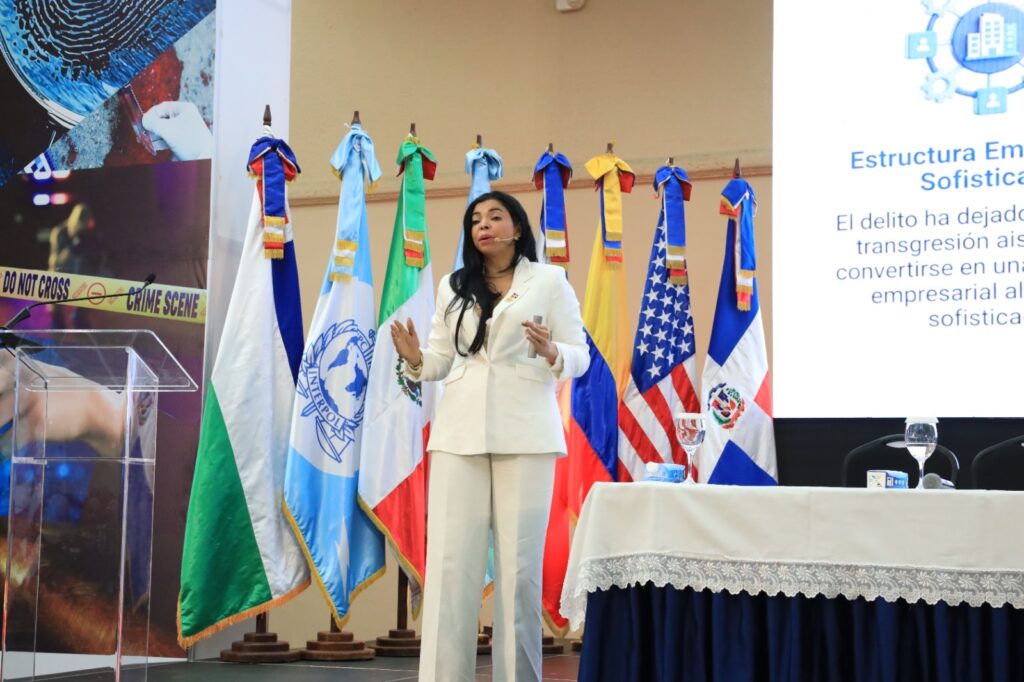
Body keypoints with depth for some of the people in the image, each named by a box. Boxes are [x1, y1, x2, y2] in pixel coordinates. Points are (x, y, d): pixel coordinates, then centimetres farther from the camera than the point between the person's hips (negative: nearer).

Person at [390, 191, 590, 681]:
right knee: (450, 561, -4)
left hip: (525, 433, -3)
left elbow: (580, 356, 2)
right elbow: (442, 361, 15)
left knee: (519, 562, -2)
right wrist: (415, 360, -7)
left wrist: (551, 353, -19)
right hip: (459, 433, 3)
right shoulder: (452, 287, 16)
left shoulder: (549, 280, 6)